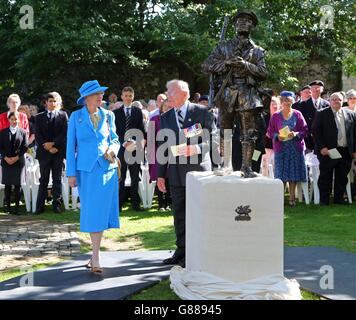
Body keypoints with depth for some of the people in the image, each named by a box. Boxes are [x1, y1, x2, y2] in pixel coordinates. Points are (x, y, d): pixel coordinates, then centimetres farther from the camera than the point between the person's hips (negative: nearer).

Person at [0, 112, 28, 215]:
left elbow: (25, 147, 1)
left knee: (17, 185, -1)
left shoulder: (22, 132, 5)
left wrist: (16, 158, -10)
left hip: (18, 161, -1)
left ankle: (17, 207, 0)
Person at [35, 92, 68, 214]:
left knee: (57, 180, 4)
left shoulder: (63, 115, 7)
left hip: (58, 152, 0)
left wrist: (53, 144, -12)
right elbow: (37, 135, 2)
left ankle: (57, 204, 7)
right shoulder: (39, 117, 9)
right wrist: (48, 147, -10)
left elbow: (64, 133, -2)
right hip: (44, 152, 0)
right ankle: (40, 206, 3)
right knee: (43, 180, 2)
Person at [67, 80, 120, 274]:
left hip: (107, 169, 2)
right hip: (86, 169, -2)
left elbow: (115, 139, 14)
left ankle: (95, 256, 14)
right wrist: (71, 173, -2)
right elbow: (71, 146, 2)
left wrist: (112, 149, -9)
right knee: (91, 212, -3)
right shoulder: (76, 117, 1)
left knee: (102, 211, 2)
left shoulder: (108, 116, 7)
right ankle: (96, 258, 2)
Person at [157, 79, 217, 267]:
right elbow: (162, 147, 12)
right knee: (179, 214, 10)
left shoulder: (202, 113, -2)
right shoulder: (165, 118, 11)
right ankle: (182, 251, 20)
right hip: (176, 173, 5)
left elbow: (214, 140, -4)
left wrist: (197, 149, -21)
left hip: (198, 169, -4)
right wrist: (160, 174, 8)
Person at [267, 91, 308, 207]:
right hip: (281, 148, 0)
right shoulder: (275, 116, 6)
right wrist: (278, 136, -13)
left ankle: (292, 197, 8)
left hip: (296, 148, 0)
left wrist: (296, 134, -15)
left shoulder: (297, 114, 5)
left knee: (293, 173, 1)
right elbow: (270, 132, 6)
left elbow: (305, 130, 3)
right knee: (281, 174, -3)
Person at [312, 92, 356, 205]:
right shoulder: (322, 114, 0)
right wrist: (322, 147, -13)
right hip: (328, 151, -3)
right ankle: (324, 199, 10)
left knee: (342, 177, 9)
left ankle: (339, 198, 19)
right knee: (325, 177, 1)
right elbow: (316, 131, -5)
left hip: (346, 152, 4)